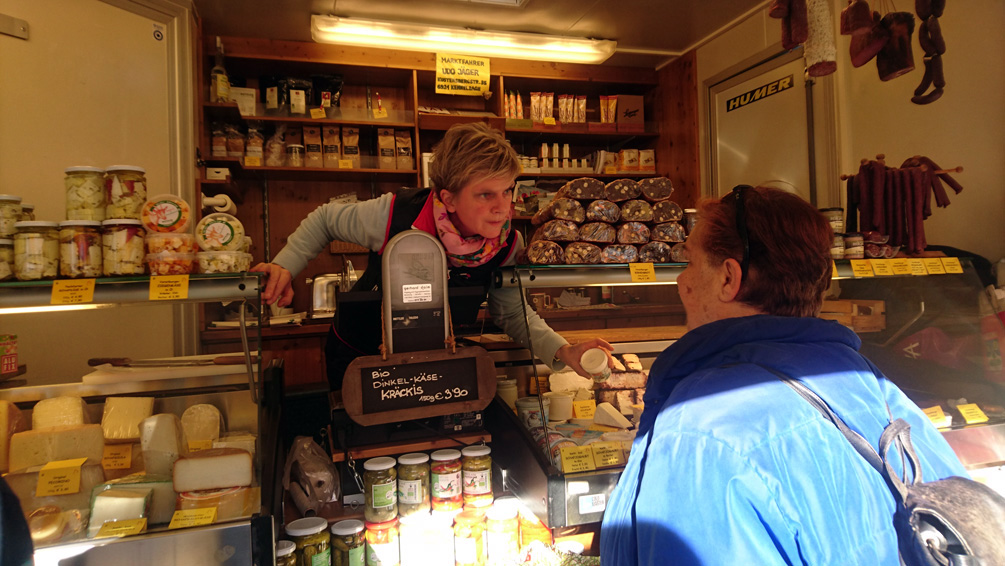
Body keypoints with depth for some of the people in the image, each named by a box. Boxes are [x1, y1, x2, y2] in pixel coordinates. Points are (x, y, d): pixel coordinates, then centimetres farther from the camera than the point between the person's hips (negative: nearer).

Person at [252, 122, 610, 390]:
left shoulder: (507, 245, -21)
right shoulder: (396, 214, -31)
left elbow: (512, 312, -11)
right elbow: (326, 220, -11)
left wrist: (564, 352, -27)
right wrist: (286, 266, -24)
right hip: (358, 356, -2)